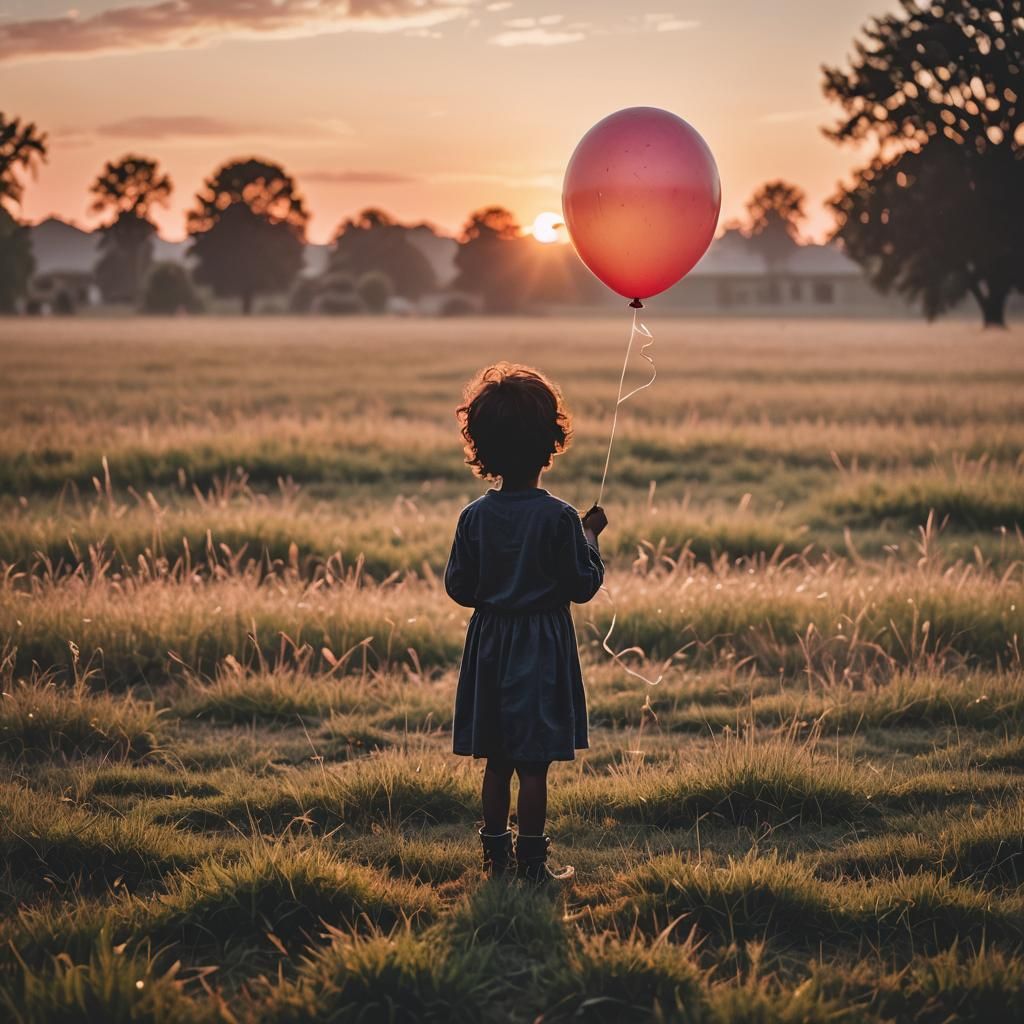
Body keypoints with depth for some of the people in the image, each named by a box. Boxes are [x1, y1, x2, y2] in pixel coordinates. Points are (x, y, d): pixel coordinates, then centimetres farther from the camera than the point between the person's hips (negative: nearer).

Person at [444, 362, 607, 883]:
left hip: (490, 644, 4)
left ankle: (496, 854, 18)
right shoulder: (560, 517, -13)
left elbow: (459, 588, 2)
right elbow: (584, 586, -9)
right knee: (534, 762, 1)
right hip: (543, 648, -4)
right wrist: (591, 536, 4)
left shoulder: (475, 516, -3)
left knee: (497, 761, 12)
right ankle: (531, 862, 5)